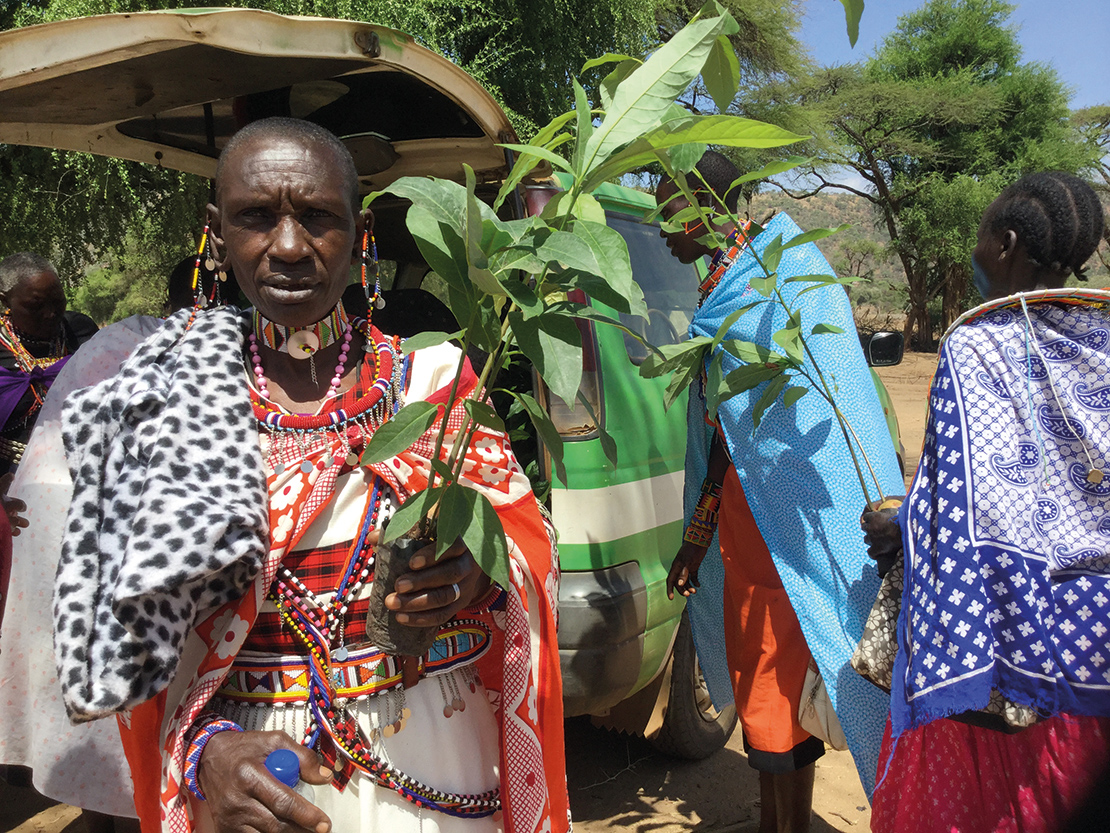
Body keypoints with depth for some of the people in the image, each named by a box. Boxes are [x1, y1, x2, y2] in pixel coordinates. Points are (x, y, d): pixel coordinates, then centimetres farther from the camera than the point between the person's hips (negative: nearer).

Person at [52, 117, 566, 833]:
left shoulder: (434, 375, -7)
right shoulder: (171, 405, -5)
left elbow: (527, 542, -2)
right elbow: (152, 640, -3)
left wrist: (480, 573, -24)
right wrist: (205, 750, -21)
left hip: (442, 759, 1)